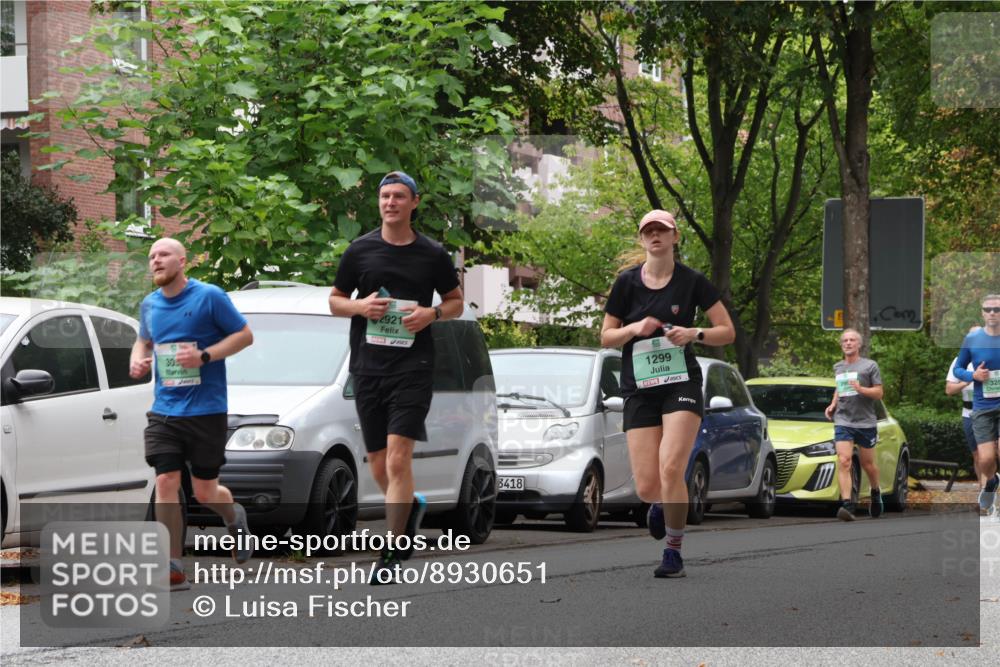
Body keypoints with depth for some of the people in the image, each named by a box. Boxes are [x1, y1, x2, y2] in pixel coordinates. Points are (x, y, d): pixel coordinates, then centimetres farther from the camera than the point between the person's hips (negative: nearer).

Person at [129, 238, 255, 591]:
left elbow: (244, 335, -4)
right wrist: (137, 360, 3)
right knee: (166, 483, -9)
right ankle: (173, 570, -7)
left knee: (204, 492, 2)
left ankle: (235, 517, 39)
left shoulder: (209, 297, -7)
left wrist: (204, 355, -17)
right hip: (164, 411, 4)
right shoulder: (149, 305, 9)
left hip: (206, 410, -4)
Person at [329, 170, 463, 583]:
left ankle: (392, 554, -9)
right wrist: (362, 306, -9)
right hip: (368, 366, 3)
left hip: (413, 366, -3)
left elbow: (456, 301, 14)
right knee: (378, 465, 8)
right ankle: (411, 506, 41)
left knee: (398, 459, -14)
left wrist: (432, 314, -7)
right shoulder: (360, 250, 6)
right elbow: (335, 300, 13)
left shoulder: (432, 255, 4)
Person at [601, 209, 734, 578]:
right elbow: (606, 337, 9)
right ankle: (661, 504, 34)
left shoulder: (692, 281, 0)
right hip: (639, 391, 2)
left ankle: (674, 551, -4)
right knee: (647, 487, -6)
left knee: (671, 469, -22)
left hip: (682, 385, -2)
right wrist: (635, 328, -10)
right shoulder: (627, 282, 4)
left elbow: (727, 332, 4)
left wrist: (694, 334, -15)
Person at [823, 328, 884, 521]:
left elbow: (879, 393, -3)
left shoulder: (870, 366, 0)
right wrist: (833, 404, 14)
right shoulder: (838, 367, 15)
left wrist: (861, 389, -20)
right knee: (844, 462, -16)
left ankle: (876, 493, 40)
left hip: (866, 421, -2)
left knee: (868, 464, 10)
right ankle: (847, 505, -25)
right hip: (843, 421, 2)